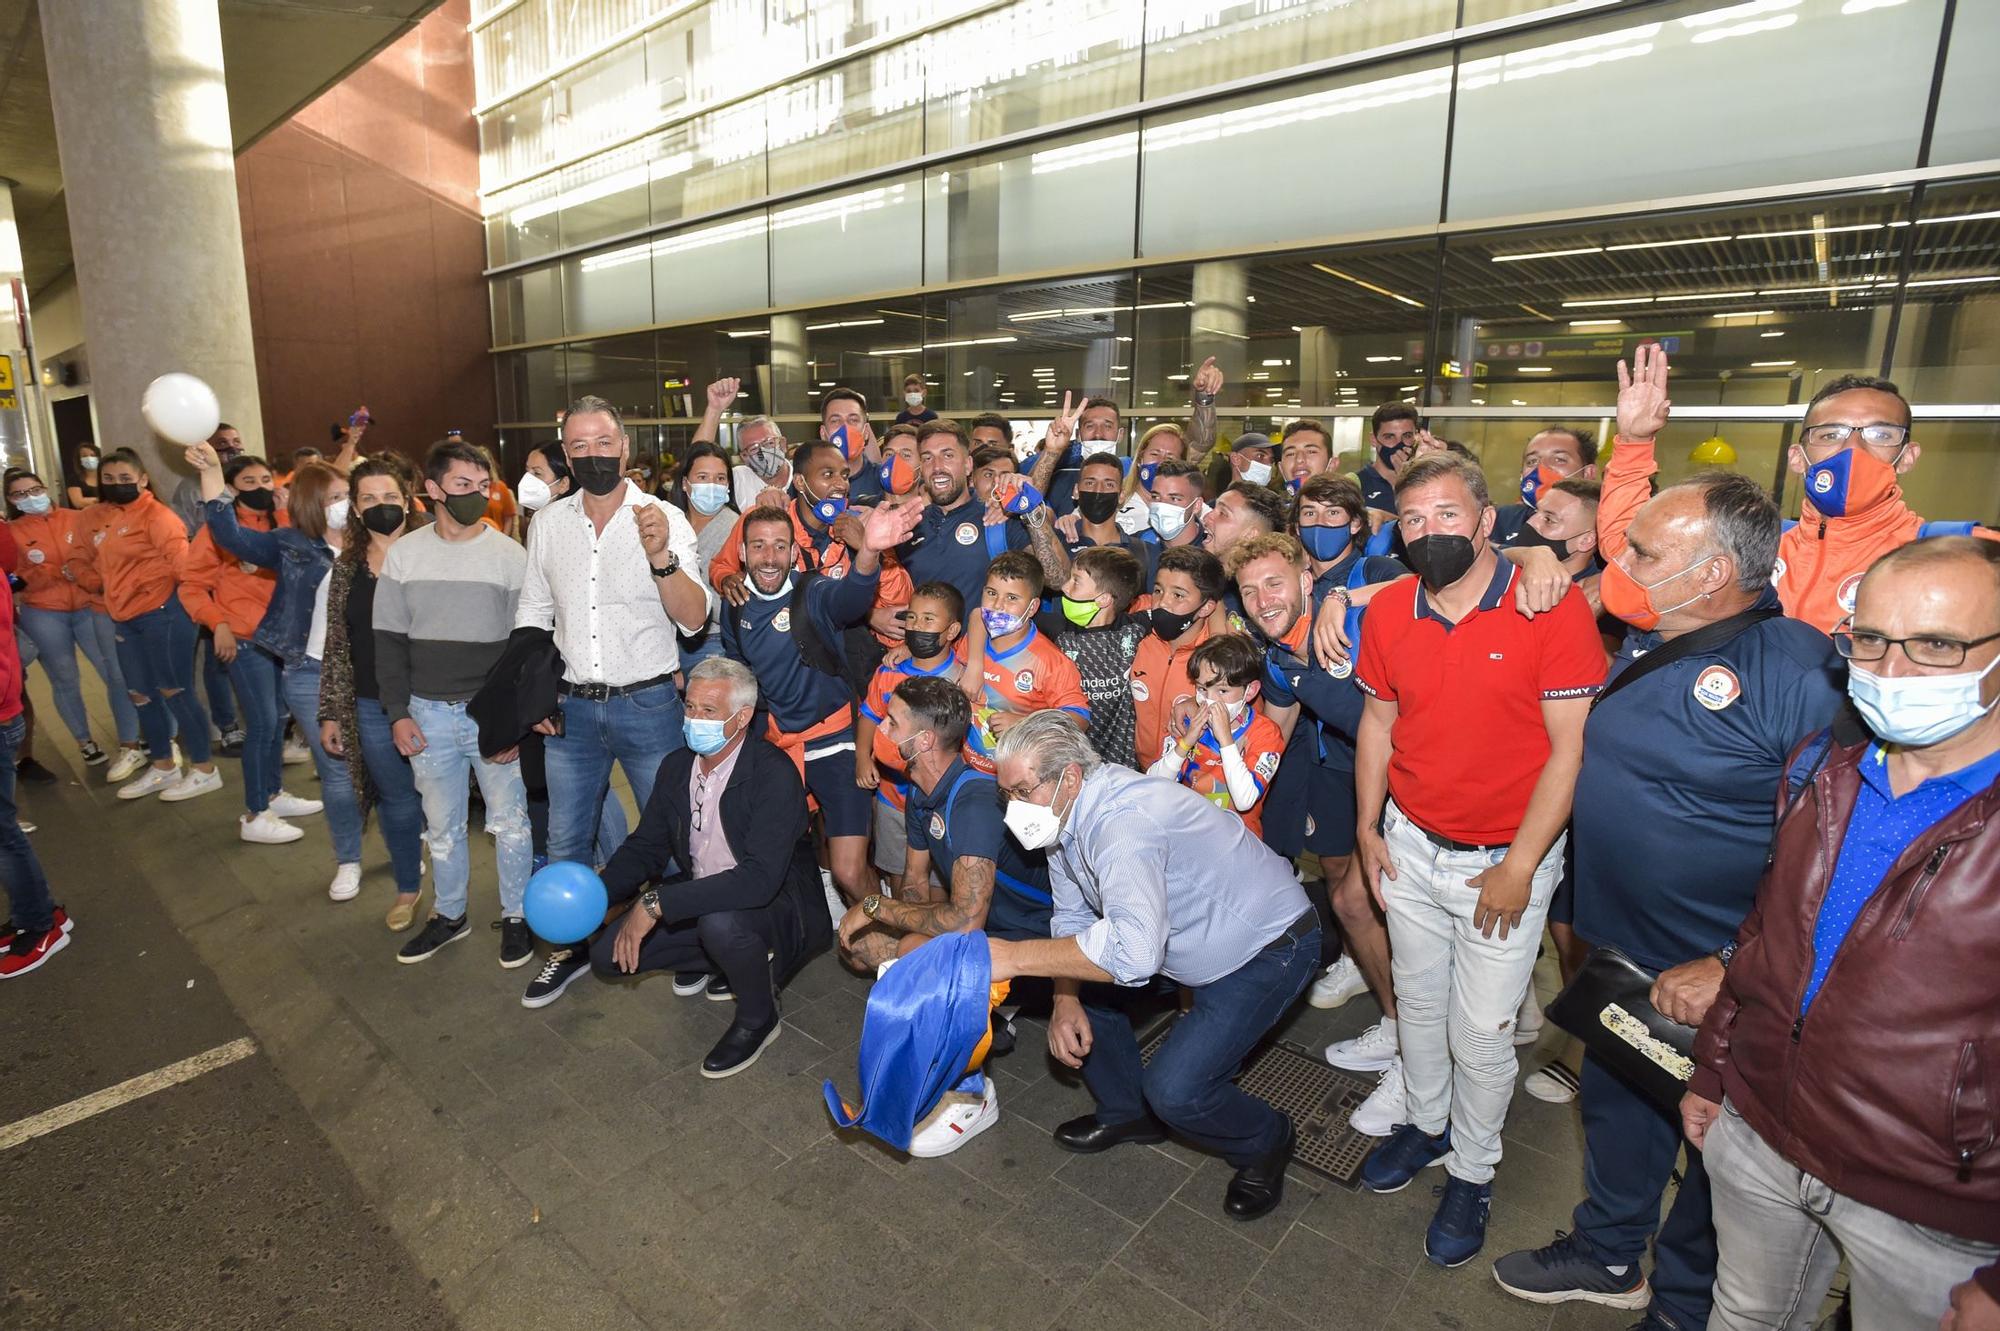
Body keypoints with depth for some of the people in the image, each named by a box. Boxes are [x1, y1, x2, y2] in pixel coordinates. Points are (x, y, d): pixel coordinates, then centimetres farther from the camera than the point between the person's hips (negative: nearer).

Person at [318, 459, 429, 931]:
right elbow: (336, 647, 7)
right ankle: (407, 887, 35)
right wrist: (330, 713, 6)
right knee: (398, 803, 15)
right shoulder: (347, 567, 4)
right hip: (372, 709, 3)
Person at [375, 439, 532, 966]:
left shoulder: (510, 556, -6)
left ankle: (516, 915, 24)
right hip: (428, 714, 3)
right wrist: (398, 713, -1)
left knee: (509, 820, 7)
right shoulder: (403, 554, 2)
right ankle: (449, 914, 33)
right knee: (442, 825, 15)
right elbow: (389, 641, 6)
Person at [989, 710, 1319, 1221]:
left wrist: (1015, 956, -40)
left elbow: (1134, 950, -47)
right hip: (1182, 937, 9)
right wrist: (1066, 1003, -9)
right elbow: (1071, 919, 5)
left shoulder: (1124, 819, -35)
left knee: (1173, 1090, -17)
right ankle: (1126, 1110, 24)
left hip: (1267, 948, -9)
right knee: (1079, 981, 3)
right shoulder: (1066, 814, -5)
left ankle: (1264, 1141, 15)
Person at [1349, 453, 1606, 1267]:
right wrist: (1367, 829, 5)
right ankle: (1426, 1124, 44)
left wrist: (1519, 867, -14)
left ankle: (1473, 1171, 33)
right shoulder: (1388, 612, -3)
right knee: (1417, 1001, 20)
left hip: (1505, 859, -4)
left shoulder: (1553, 606, -17)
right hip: (1410, 847, 4)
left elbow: (1571, 747, -15)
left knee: (1481, 1032, 7)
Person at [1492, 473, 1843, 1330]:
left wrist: (1733, 969, -25)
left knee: (1715, 1140, 17)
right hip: (1621, 952, 7)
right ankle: (1608, 1255, 47)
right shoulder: (1648, 643, 1)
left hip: (1721, 983, -7)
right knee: (1616, 1100, 24)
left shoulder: (1796, 672, -24)